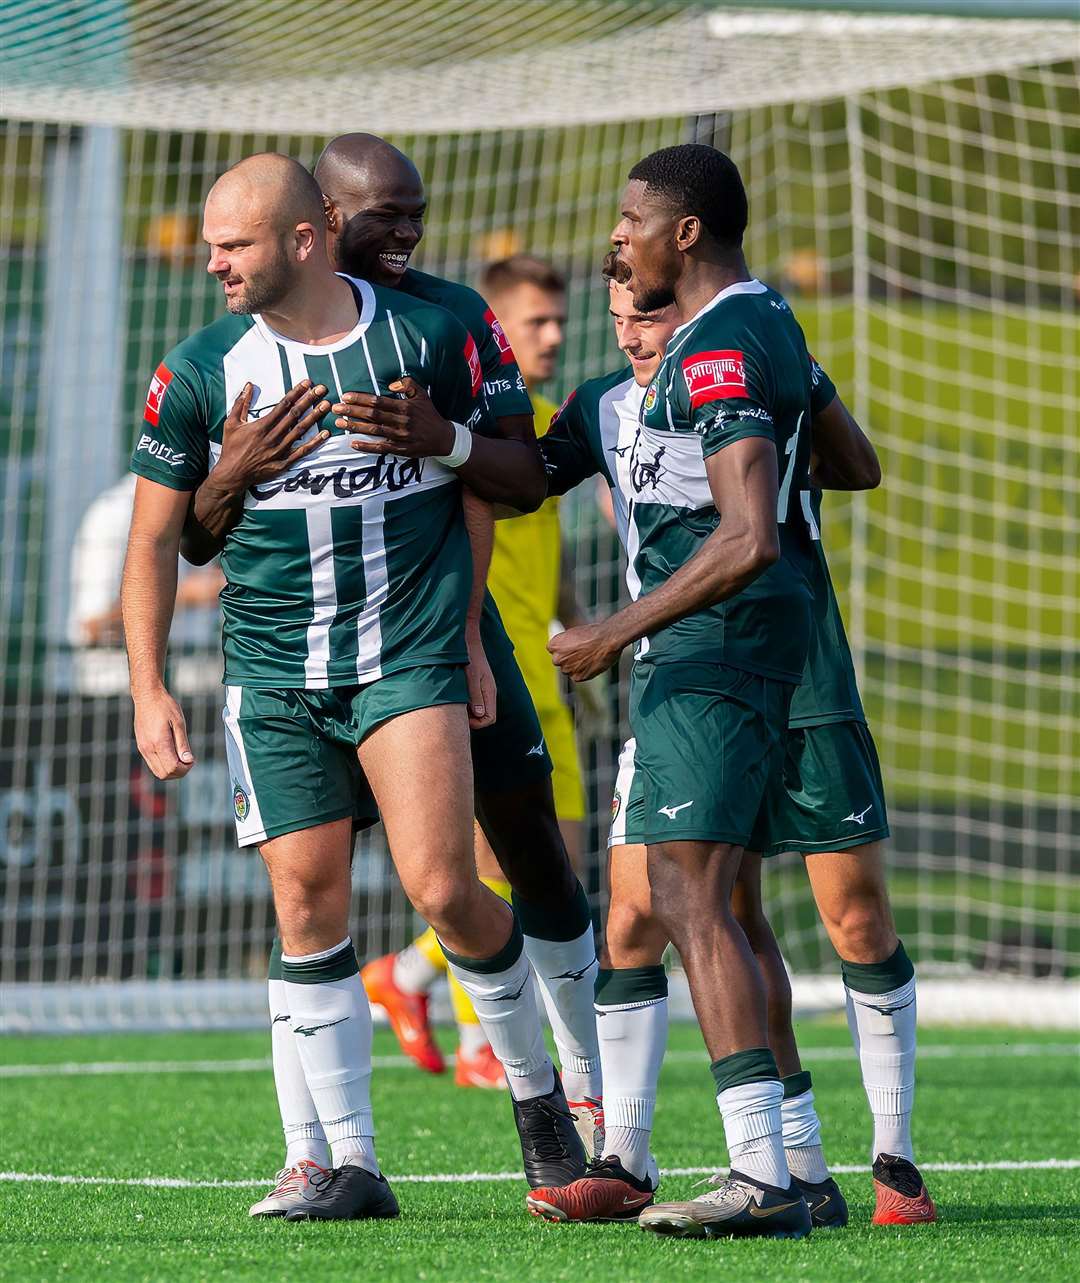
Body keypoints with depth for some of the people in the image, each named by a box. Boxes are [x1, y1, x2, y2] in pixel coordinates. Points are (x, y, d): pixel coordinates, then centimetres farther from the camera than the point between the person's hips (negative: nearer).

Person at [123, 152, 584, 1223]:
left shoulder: (428, 341, -2)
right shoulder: (199, 371, -1)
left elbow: (481, 487, 11)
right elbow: (154, 537, 6)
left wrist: (466, 639, 10)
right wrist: (148, 690, 0)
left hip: (411, 659, -2)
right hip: (273, 675, 2)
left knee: (442, 890, -12)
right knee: (307, 901, -4)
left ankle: (535, 1089, 12)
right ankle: (350, 1164, 2)